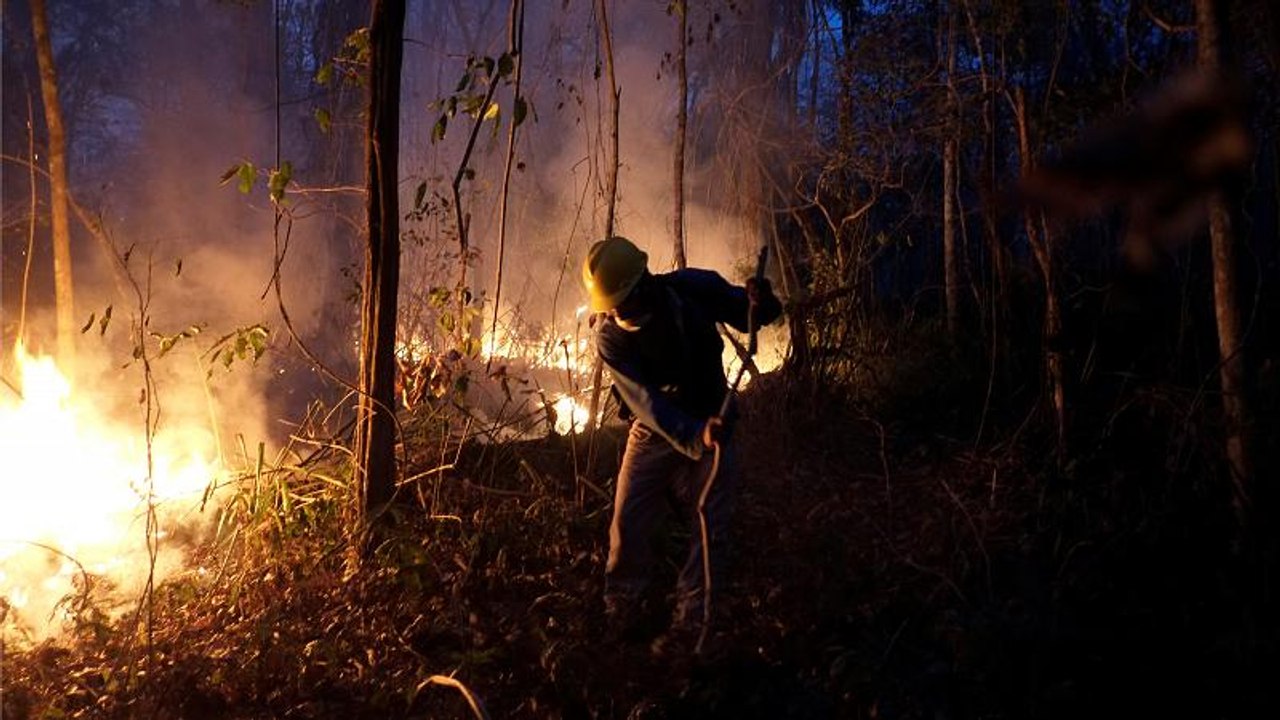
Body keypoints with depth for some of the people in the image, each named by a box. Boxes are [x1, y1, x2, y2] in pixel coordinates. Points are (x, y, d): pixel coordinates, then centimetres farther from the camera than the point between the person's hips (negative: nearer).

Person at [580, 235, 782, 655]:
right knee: (628, 524, -1)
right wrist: (694, 437, -47)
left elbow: (749, 318, -1)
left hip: (711, 425, 0)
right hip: (654, 432, 0)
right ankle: (620, 615, 18)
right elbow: (645, 401, -30)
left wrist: (761, 303, -27)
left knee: (711, 529, 0)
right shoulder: (612, 338, -20)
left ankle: (689, 624, 11)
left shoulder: (695, 289, -18)